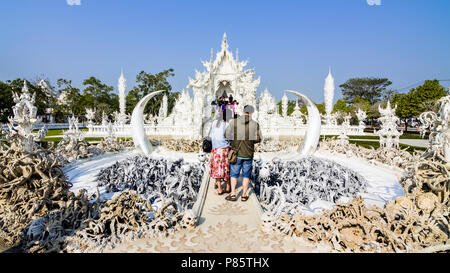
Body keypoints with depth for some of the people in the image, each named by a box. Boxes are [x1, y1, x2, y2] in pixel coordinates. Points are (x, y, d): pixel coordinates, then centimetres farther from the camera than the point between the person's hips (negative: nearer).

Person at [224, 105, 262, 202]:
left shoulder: (234, 121, -9)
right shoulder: (255, 124, -8)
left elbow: (227, 135, -6)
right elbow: (258, 139, -4)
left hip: (236, 153, 0)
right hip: (248, 154, 0)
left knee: (234, 174, 14)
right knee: (246, 175, 14)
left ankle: (233, 194, 12)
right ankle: (244, 195, 18)